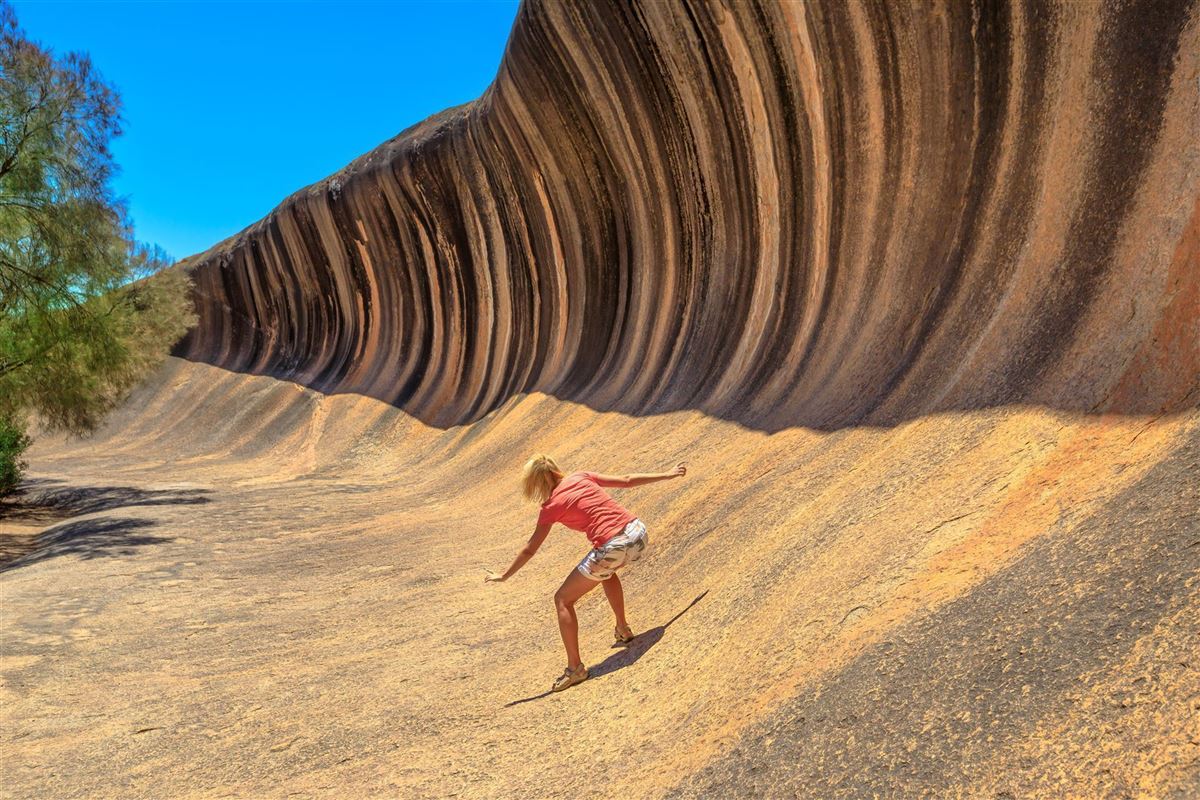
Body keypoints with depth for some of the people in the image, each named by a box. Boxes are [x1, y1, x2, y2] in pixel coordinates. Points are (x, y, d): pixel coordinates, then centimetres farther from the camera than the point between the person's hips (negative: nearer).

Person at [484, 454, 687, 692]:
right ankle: (623, 630, 43)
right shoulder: (582, 477, 14)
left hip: (611, 549, -7)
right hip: (638, 533, 7)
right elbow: (626, 480, 17)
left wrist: (504, 576, 19)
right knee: (606, 569, 39)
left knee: (563, 600, 11)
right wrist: (668, 475, 26)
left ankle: (575, 668, 11)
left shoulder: (551, 506, 2)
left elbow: (529, 550, 7)